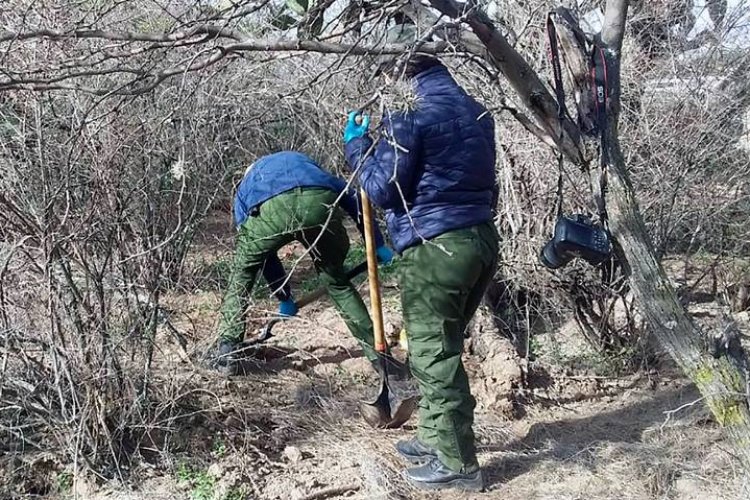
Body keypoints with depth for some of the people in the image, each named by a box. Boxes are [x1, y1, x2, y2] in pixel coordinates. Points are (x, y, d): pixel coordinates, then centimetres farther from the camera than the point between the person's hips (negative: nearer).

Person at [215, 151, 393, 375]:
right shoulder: (300, 160, 47)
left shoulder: (244, 190, 42)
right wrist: (377, 243, 36)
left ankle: (226, 356, 27)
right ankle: (377, 353, 31)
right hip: (321, 203, 2)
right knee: (337, 280, 26)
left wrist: (284, 297, 51)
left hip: (269, 208, -1)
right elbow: (352, 198, 34)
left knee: (242, 275, 28)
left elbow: (261, 252, 42)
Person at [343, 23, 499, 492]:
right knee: (443, 348, 20)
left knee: (434, 354, 2)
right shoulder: (474, 108, 16)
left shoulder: (408, 111, -10)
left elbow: (384, 189, -10)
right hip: (482, 239, 9)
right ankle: (438, 438, 32)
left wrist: (357, 143, 4)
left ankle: (457, 462, 10)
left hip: (436, 249, -9)